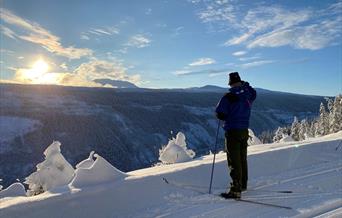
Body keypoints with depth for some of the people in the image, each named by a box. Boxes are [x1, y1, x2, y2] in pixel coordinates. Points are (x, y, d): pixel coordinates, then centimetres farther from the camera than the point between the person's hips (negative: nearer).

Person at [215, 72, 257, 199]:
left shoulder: (229, 97, -16)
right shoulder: (249, 95, 3)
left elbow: (219, 114, -16)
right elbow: (253, 92, 28)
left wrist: (227, 117, 5)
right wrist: (245, 84, 32)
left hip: (232, 131, -6)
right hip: (244, 130, 7)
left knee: (234, 161, -4)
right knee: (242, 159, 18)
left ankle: (236, 190, -5)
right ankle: (243, 184, 32)